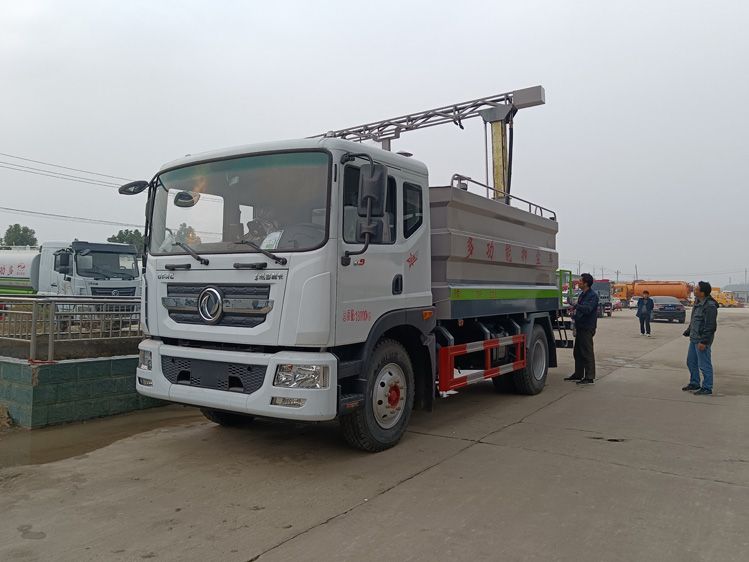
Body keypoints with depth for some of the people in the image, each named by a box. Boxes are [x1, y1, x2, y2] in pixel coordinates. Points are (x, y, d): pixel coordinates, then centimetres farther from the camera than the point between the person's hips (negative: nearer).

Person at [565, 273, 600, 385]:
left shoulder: (593, 295, -12)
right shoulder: (582, 294, 16)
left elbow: (587, 309, -25)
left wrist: (576, 305, -24)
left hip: (587, 328, -9)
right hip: (580, 327, 9)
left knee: (587, 353, -5)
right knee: (577, 352, 14)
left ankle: (589, 377, 0)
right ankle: (578, 375, 24)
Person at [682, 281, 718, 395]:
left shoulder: (709, 306, -21)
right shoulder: (697, 301, 10)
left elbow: (710, 326, -22)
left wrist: (703, 341, -22)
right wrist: (688, 331, 21)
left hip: (702, 340, -10)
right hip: (694, 338, 10)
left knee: (704, 365, -1)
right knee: (691, 362, 18)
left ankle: (707, 388, 10)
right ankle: (694, 384, 31)